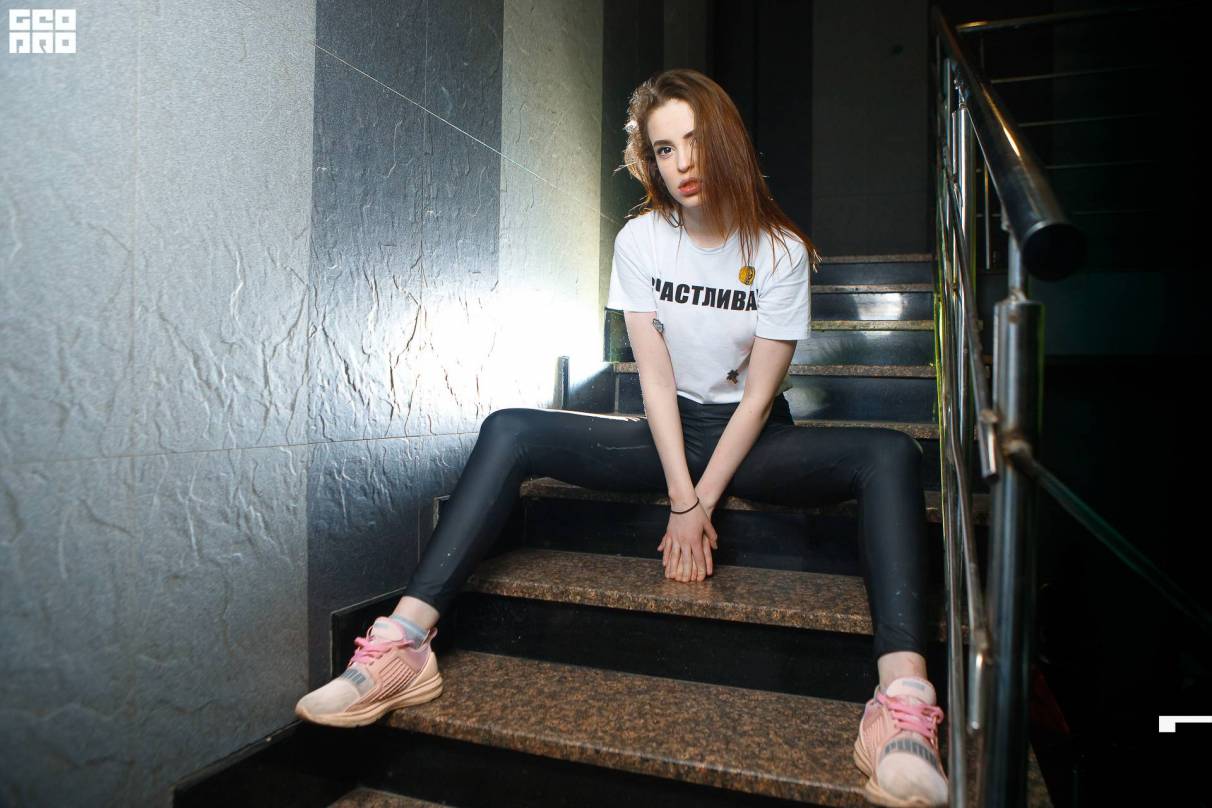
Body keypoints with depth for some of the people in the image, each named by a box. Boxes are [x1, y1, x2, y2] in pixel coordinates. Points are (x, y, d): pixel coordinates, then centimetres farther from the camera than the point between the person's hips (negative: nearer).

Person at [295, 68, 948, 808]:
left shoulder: (780, 250, -8)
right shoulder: (640, 241, -4)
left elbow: (759, 394, -11)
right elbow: (656, 378, -8)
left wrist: (702, 504, -16)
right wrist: (681, 502, -15)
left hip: (752, 439, -1)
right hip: (672, 432, 1)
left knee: (891, 457, -29)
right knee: (509, 432, -19)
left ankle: (902, 709, -41)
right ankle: (402, 647, -26)